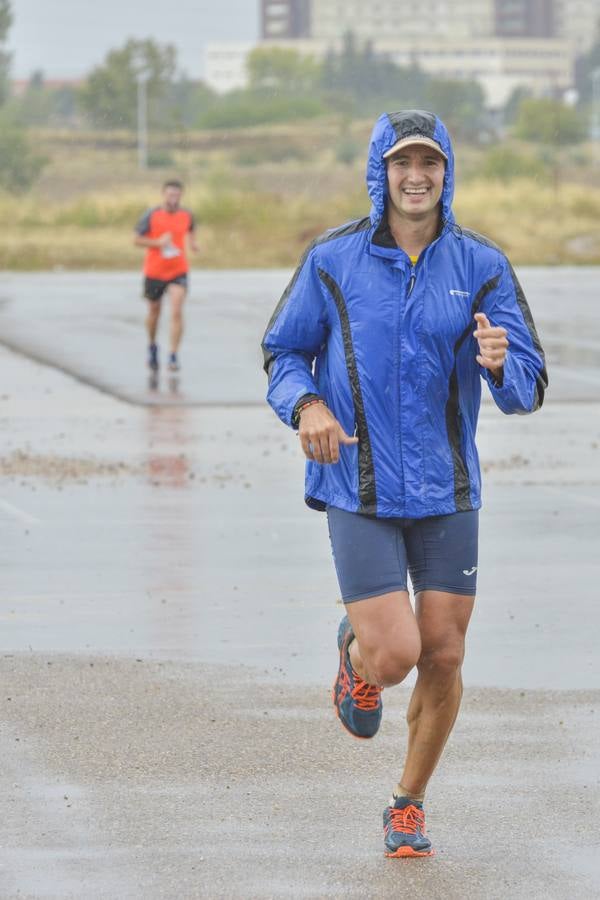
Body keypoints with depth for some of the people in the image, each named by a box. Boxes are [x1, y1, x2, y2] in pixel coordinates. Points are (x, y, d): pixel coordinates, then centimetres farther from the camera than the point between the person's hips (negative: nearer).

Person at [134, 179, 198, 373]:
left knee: (176, 312, -15)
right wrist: (158, 242, -20)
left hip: (178, 271, 0)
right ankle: (152, 346, 41)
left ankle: (173, 357, -14)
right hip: (154, 271, 0)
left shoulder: (187, 215, -1)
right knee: (154, 312, 14)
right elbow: (137, 240, -5)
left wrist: (192, 244, 0)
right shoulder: (151, 215, -9)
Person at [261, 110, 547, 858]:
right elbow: (283, 352, 6)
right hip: (359, 493, -2)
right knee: (395, 655, -12)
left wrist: (503, 364, -27)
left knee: (443, 658, 4)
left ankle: (408, 806, 26)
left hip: (446, 493, 2)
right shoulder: (332, 261, -5)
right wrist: (306, 405, -15)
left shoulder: (481, 266, -3)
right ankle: (355, 653, 27)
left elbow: (527, 390, -3)